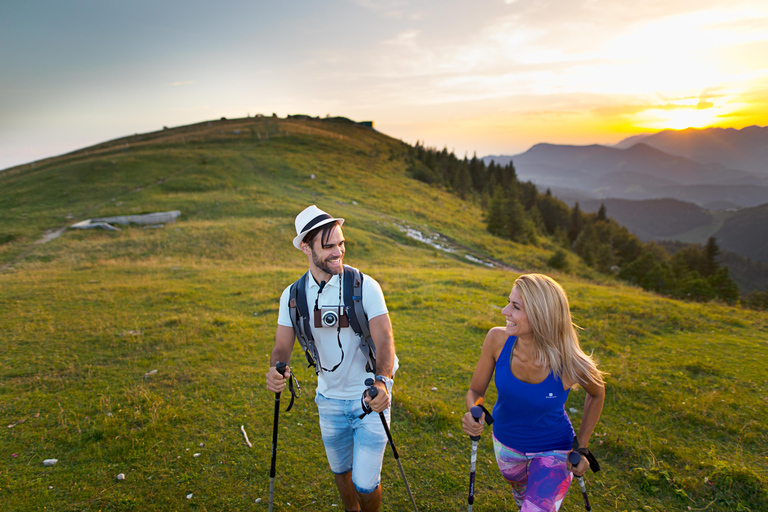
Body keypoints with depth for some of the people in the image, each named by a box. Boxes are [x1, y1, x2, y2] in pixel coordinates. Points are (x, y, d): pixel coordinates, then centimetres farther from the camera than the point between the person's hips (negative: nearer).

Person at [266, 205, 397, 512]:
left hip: (370, 397, -3)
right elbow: (282, 345, -7)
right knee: (341, 471, 21)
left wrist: (382, 380, -44)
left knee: (365, 483, -1)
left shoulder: (365, 286, -17)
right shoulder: (293, 296, -6)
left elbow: (384, 339, -25)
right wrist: (276, 370, -30)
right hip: (330, 399, 3)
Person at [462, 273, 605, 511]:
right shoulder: (498, 339, -28)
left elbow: (597, 393, -7)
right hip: (506, 440, 3)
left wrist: (581, 448, -6)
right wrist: (474, 415, -35)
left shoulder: (570, 364, -32)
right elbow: (475, 391, -13)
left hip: (553, 450, -3)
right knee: (520, 490, 31)